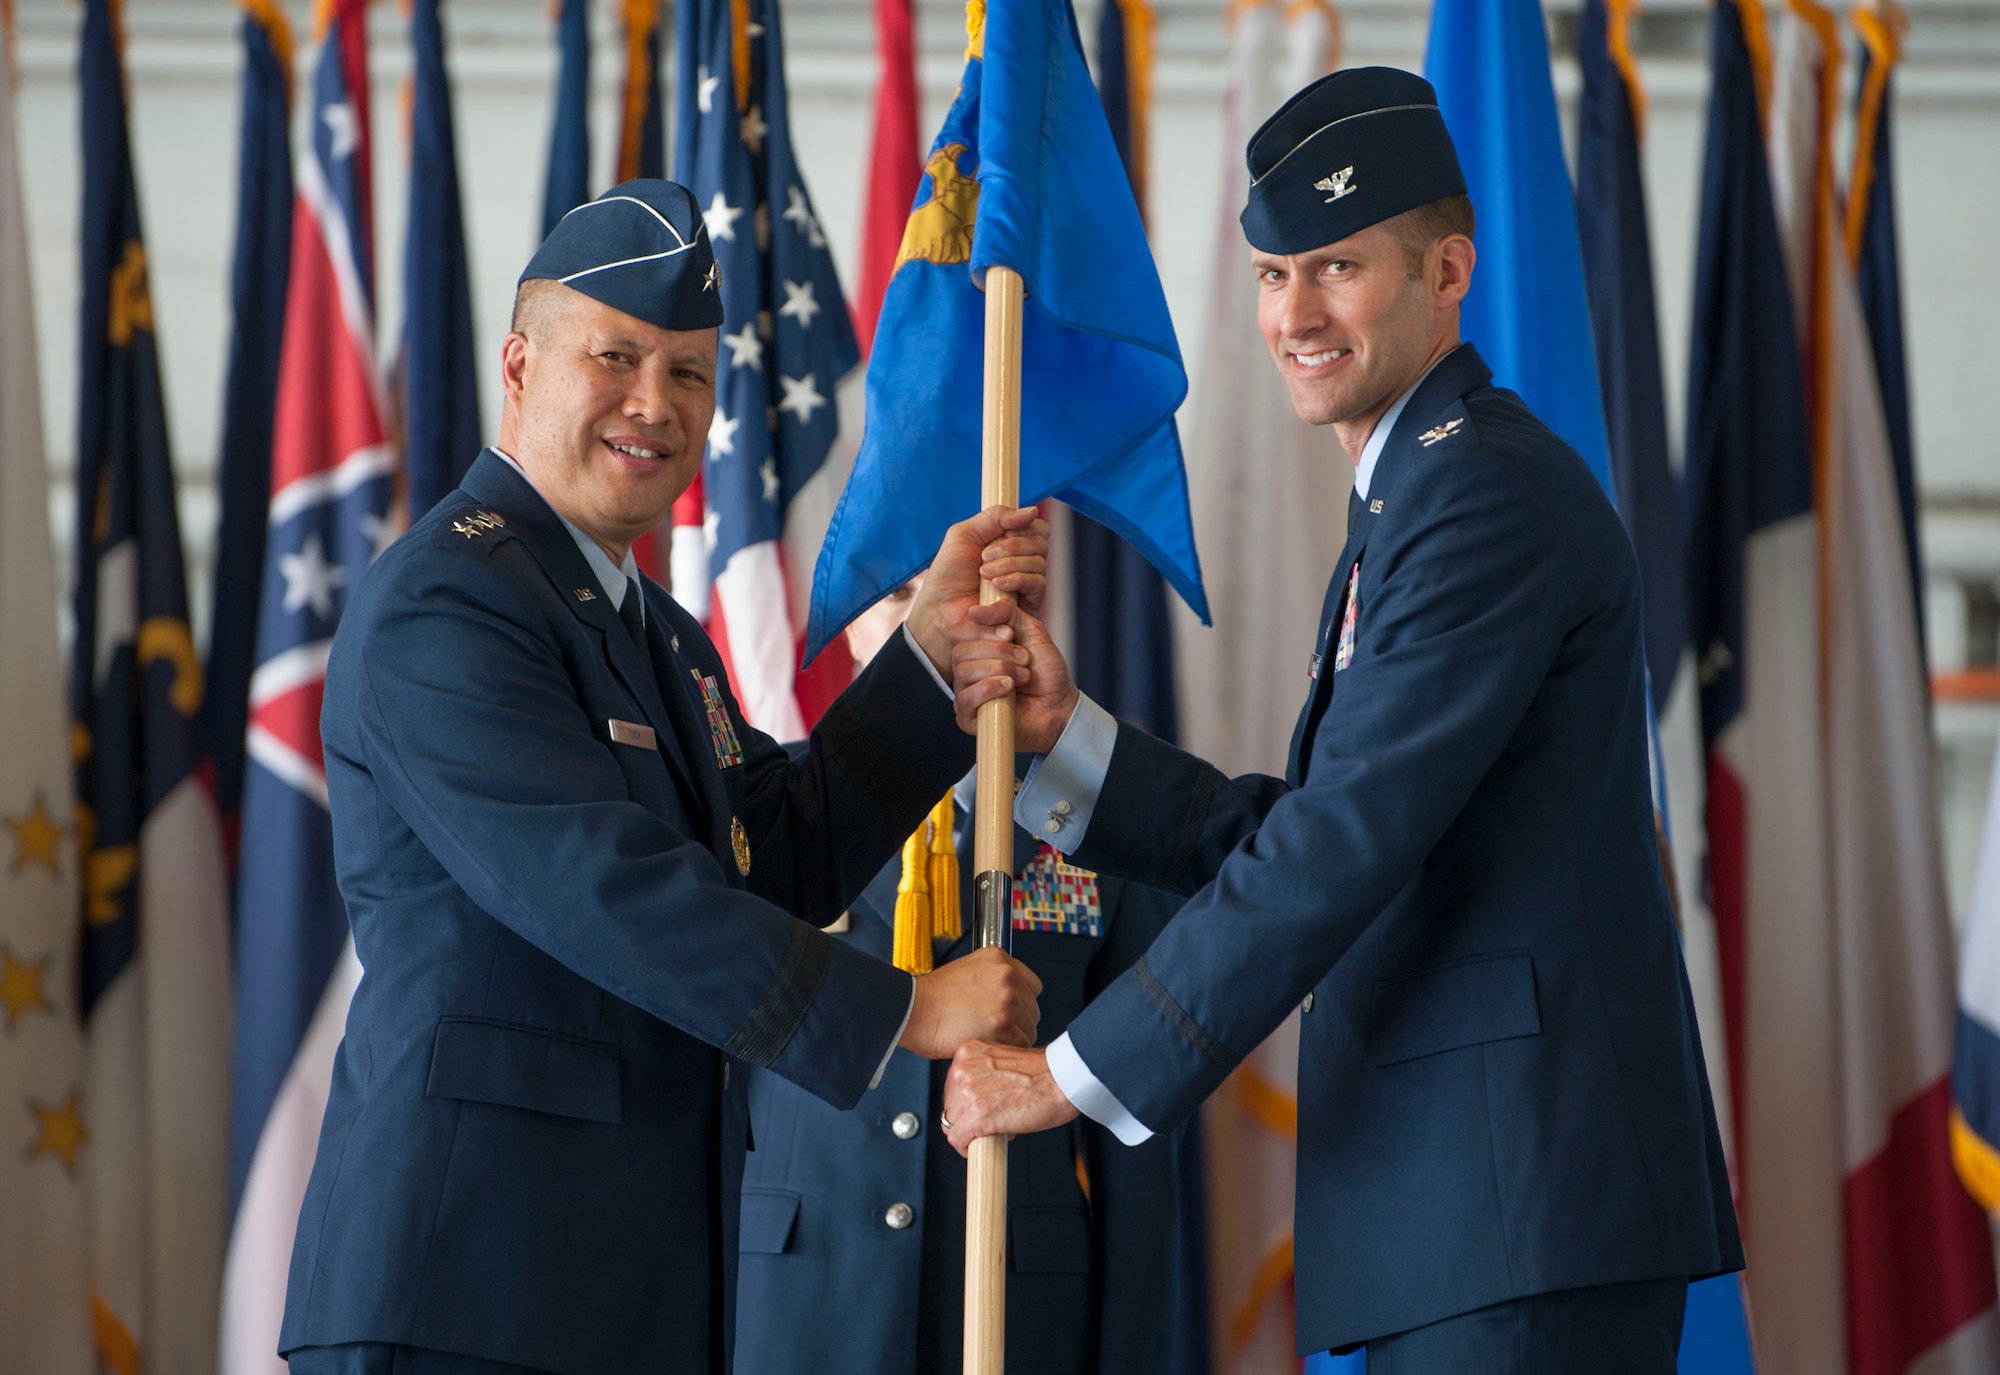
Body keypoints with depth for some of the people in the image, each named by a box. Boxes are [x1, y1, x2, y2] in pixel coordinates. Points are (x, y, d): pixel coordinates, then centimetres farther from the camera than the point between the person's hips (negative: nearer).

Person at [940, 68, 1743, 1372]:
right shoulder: (1417, 496, 22)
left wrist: (1080, 1073, -13)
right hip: (1466, 1208, 10)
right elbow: (1291, 837, 17)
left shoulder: (1490, 495, -11)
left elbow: (1348, 841, -18)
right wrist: (1065, 734, 5)